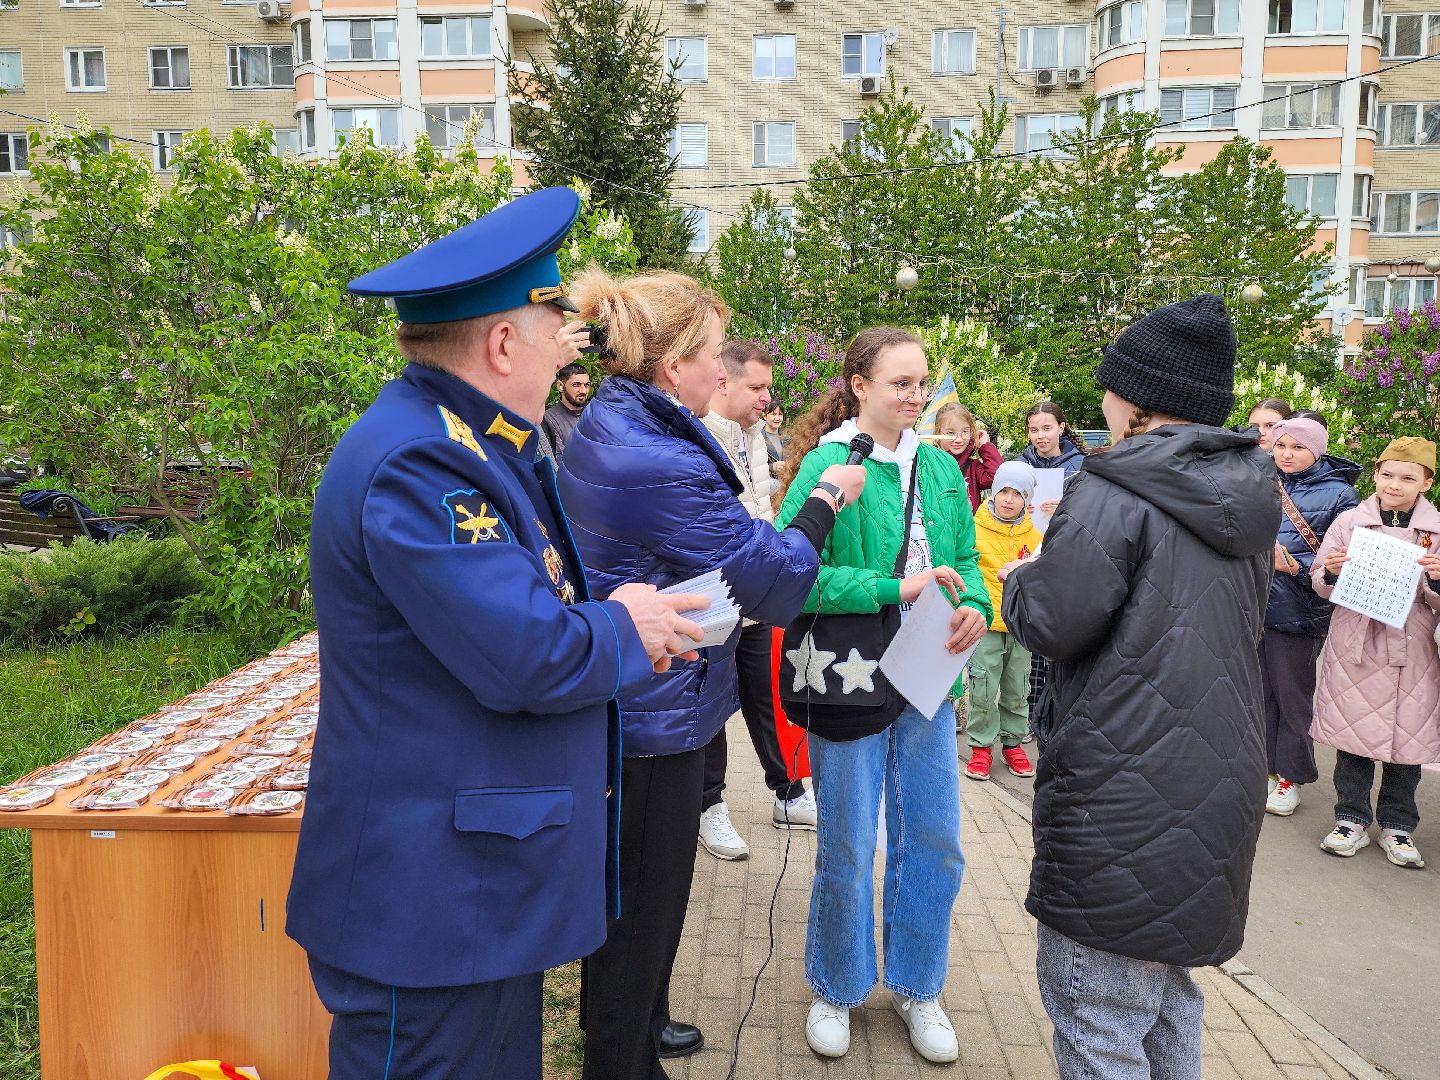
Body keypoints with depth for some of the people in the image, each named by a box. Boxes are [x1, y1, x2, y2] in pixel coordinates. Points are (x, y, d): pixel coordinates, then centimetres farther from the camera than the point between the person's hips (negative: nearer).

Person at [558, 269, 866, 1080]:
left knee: (628, 889, 27)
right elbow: (775, 580, -19)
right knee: (646, 900, 9)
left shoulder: (603, 428, 2)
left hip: (619, 703, 10)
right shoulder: (664, 466, -29)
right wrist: (828, 496, -5)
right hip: (658, 717, -10)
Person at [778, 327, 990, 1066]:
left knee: (934, 843, 14)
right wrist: (894, 588, -25)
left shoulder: (941, 468, 6)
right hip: (848, 684, -5)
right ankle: (837, 989, 34)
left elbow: (966, 559, 12)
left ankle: (915, 985, 37)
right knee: (847, 853, 10)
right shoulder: (828, 465, -12)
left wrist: (974, 605, -9)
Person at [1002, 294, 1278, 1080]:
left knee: (1095, 1007, 4)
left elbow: (1049, 624, -19)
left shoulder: (1115, 495, -17)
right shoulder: (1248, 499, 8)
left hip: (1122, 801, -9)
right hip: (1217, 788, 9)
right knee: (1171, 987, 24)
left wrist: (1021, 581, 3)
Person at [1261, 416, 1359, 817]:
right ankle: (1263, 765, 28)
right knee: (1258, 690, 13)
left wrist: (1295, 566, -21)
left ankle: (1292, 775, 22)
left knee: (1292, 694, 7)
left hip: (1298, 613, -4)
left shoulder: (1338, 493, -4)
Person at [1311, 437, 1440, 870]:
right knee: (1351, 735, 6)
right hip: (1353, 646, 0)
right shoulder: (1349, 522, 3)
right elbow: (1321, 584, 8)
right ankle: (1352, 818, 20)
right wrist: (1330, 570, -14)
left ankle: (1397, 825, 23)